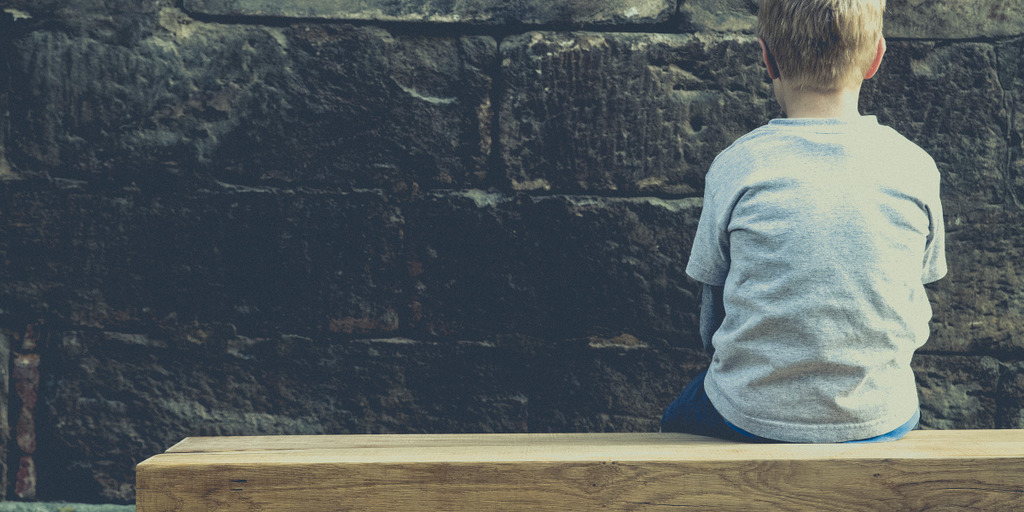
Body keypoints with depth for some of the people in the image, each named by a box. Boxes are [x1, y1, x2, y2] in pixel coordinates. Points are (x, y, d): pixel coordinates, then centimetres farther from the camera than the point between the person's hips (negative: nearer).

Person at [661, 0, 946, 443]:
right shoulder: (916, 168, -7)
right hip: (880, 421, 2)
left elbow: (714, 311, -2)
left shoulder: (735, 166, -12)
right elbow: (915, 311, 5)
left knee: (677, 417, 32)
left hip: (753, 419, -2)